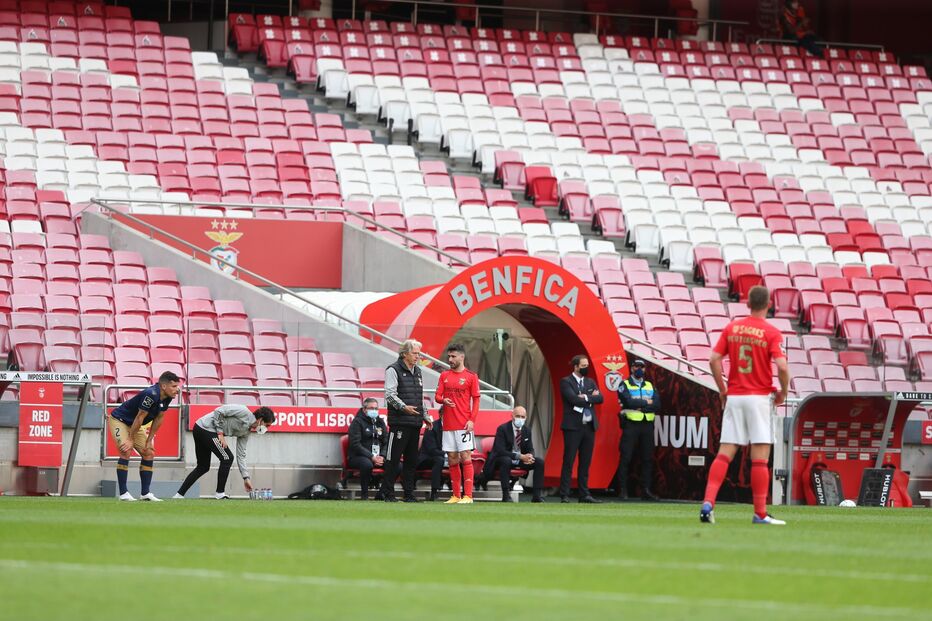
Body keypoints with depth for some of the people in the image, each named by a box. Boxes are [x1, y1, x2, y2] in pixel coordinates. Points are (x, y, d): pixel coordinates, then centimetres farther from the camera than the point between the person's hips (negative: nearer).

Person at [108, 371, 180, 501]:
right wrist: (130, 440, -21)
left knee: (149, 453, 4)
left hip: (135, 425, 9)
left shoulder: (167, 398, -7)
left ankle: (145, 493, 8)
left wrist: (149, 441, 3)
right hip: (119, 420, -9)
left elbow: (158, 418, 3)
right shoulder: (151, 395, -34)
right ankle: (123, 493, -19)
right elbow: (139, 417, -28)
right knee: (126, 452, -23)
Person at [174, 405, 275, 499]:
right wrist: (220, 433, -16)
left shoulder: (246, 432, 13)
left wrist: (246, 477, 11)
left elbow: (241, 455, 16)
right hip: (205, 427, -10)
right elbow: (218, 411, -18)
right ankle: (220, 493, -3)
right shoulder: (244, 412, -13)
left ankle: (179, 495, 17)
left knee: (203, 467, 15)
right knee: (227, 458, -8)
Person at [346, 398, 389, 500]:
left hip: (378, 456, 6)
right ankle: (364, 494, -23)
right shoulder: (357, 422, -2)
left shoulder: (380, 422, 18)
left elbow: (386, 442, 14)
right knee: (367, 464, -40)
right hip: (357, 457, -6)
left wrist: (382, 456, -7)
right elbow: (355, 444, -12)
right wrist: (371, 457, -19)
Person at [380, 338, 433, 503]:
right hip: (399, 422, -8)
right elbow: (390, 395, -14)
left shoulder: (417, 371, 20)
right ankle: (387, 492, -3)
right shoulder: (393, 370, -5)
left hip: (415, 422, 8)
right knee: (394, 458, -7)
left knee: (412, 459, 8)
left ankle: (409, 493, 13)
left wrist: (425, 416, 22)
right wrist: (404, 407, -27)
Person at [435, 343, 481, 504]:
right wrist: (443, 400, -14)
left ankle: (467, 495, -9)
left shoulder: (471, 376, 0)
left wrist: (472, 420, -11)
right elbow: (437, 396, 10)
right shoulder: (444, 376, 13)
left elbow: (476, 400, -1)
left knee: (465, 457, -8)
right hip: (448, 425, 5)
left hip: (464, 425, -5)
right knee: (452, 459, 6)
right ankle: (456, 495, 11)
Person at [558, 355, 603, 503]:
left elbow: (600, 398, 2)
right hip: (573, 426, -6)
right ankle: (564, 495, -5)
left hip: (589, 426, 6)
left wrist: (585, 397, -11)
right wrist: (591, 397, -7)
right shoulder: (566, 382, -2)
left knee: (585, 463, 7)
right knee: (568, 462, -5)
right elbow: (574, 399, -17)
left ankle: (584, 494, 11)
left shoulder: (590, 382, 16)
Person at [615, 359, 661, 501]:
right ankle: (622, 490, -4)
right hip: (631, 424, -4)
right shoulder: (624, 385, 6)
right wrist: (646, 402, -3)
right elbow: (628, 402, -12)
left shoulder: (650, 386, 18)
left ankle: (646, 490, 5)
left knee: (647, 459, 2)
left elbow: (657, 405, 3)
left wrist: (639, 406, -9)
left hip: (648, 425, 4)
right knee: (626, 458, -6)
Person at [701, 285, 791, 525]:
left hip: (734, 397, 4)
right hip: (760, 397, -3)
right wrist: (783, 392, 0)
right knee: (760, 458, -1)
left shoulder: (731, 328, 5)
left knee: (724, 454, 4)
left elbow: (714, 359, 1)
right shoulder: (771, 333, -6)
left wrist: (722, 389, 11)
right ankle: (760, 513, 0)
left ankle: (708, 501, -10)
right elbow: (782, 366, -16)